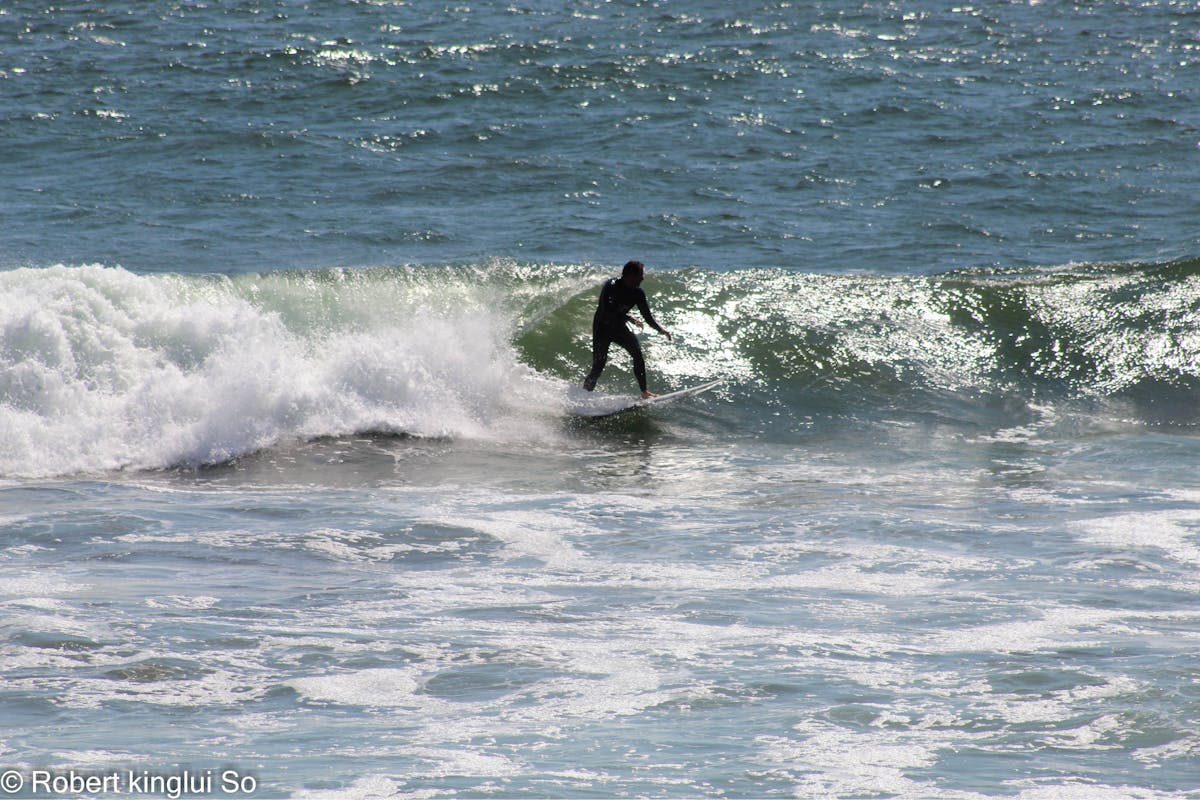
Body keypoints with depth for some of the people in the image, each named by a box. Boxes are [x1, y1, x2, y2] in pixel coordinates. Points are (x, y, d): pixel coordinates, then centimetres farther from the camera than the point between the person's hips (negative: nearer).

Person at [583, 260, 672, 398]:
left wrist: (661, 329, -15)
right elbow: (607, 311, -34)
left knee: (637, 352, -14)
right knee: (598, 366, -11)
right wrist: (629, 318, -39)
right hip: (602, 328, -5)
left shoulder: (638, 293, -6)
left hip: (619, 327, 5)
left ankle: (644, 391, -9)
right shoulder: (611, 286, -24)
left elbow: (648, 316, -2)